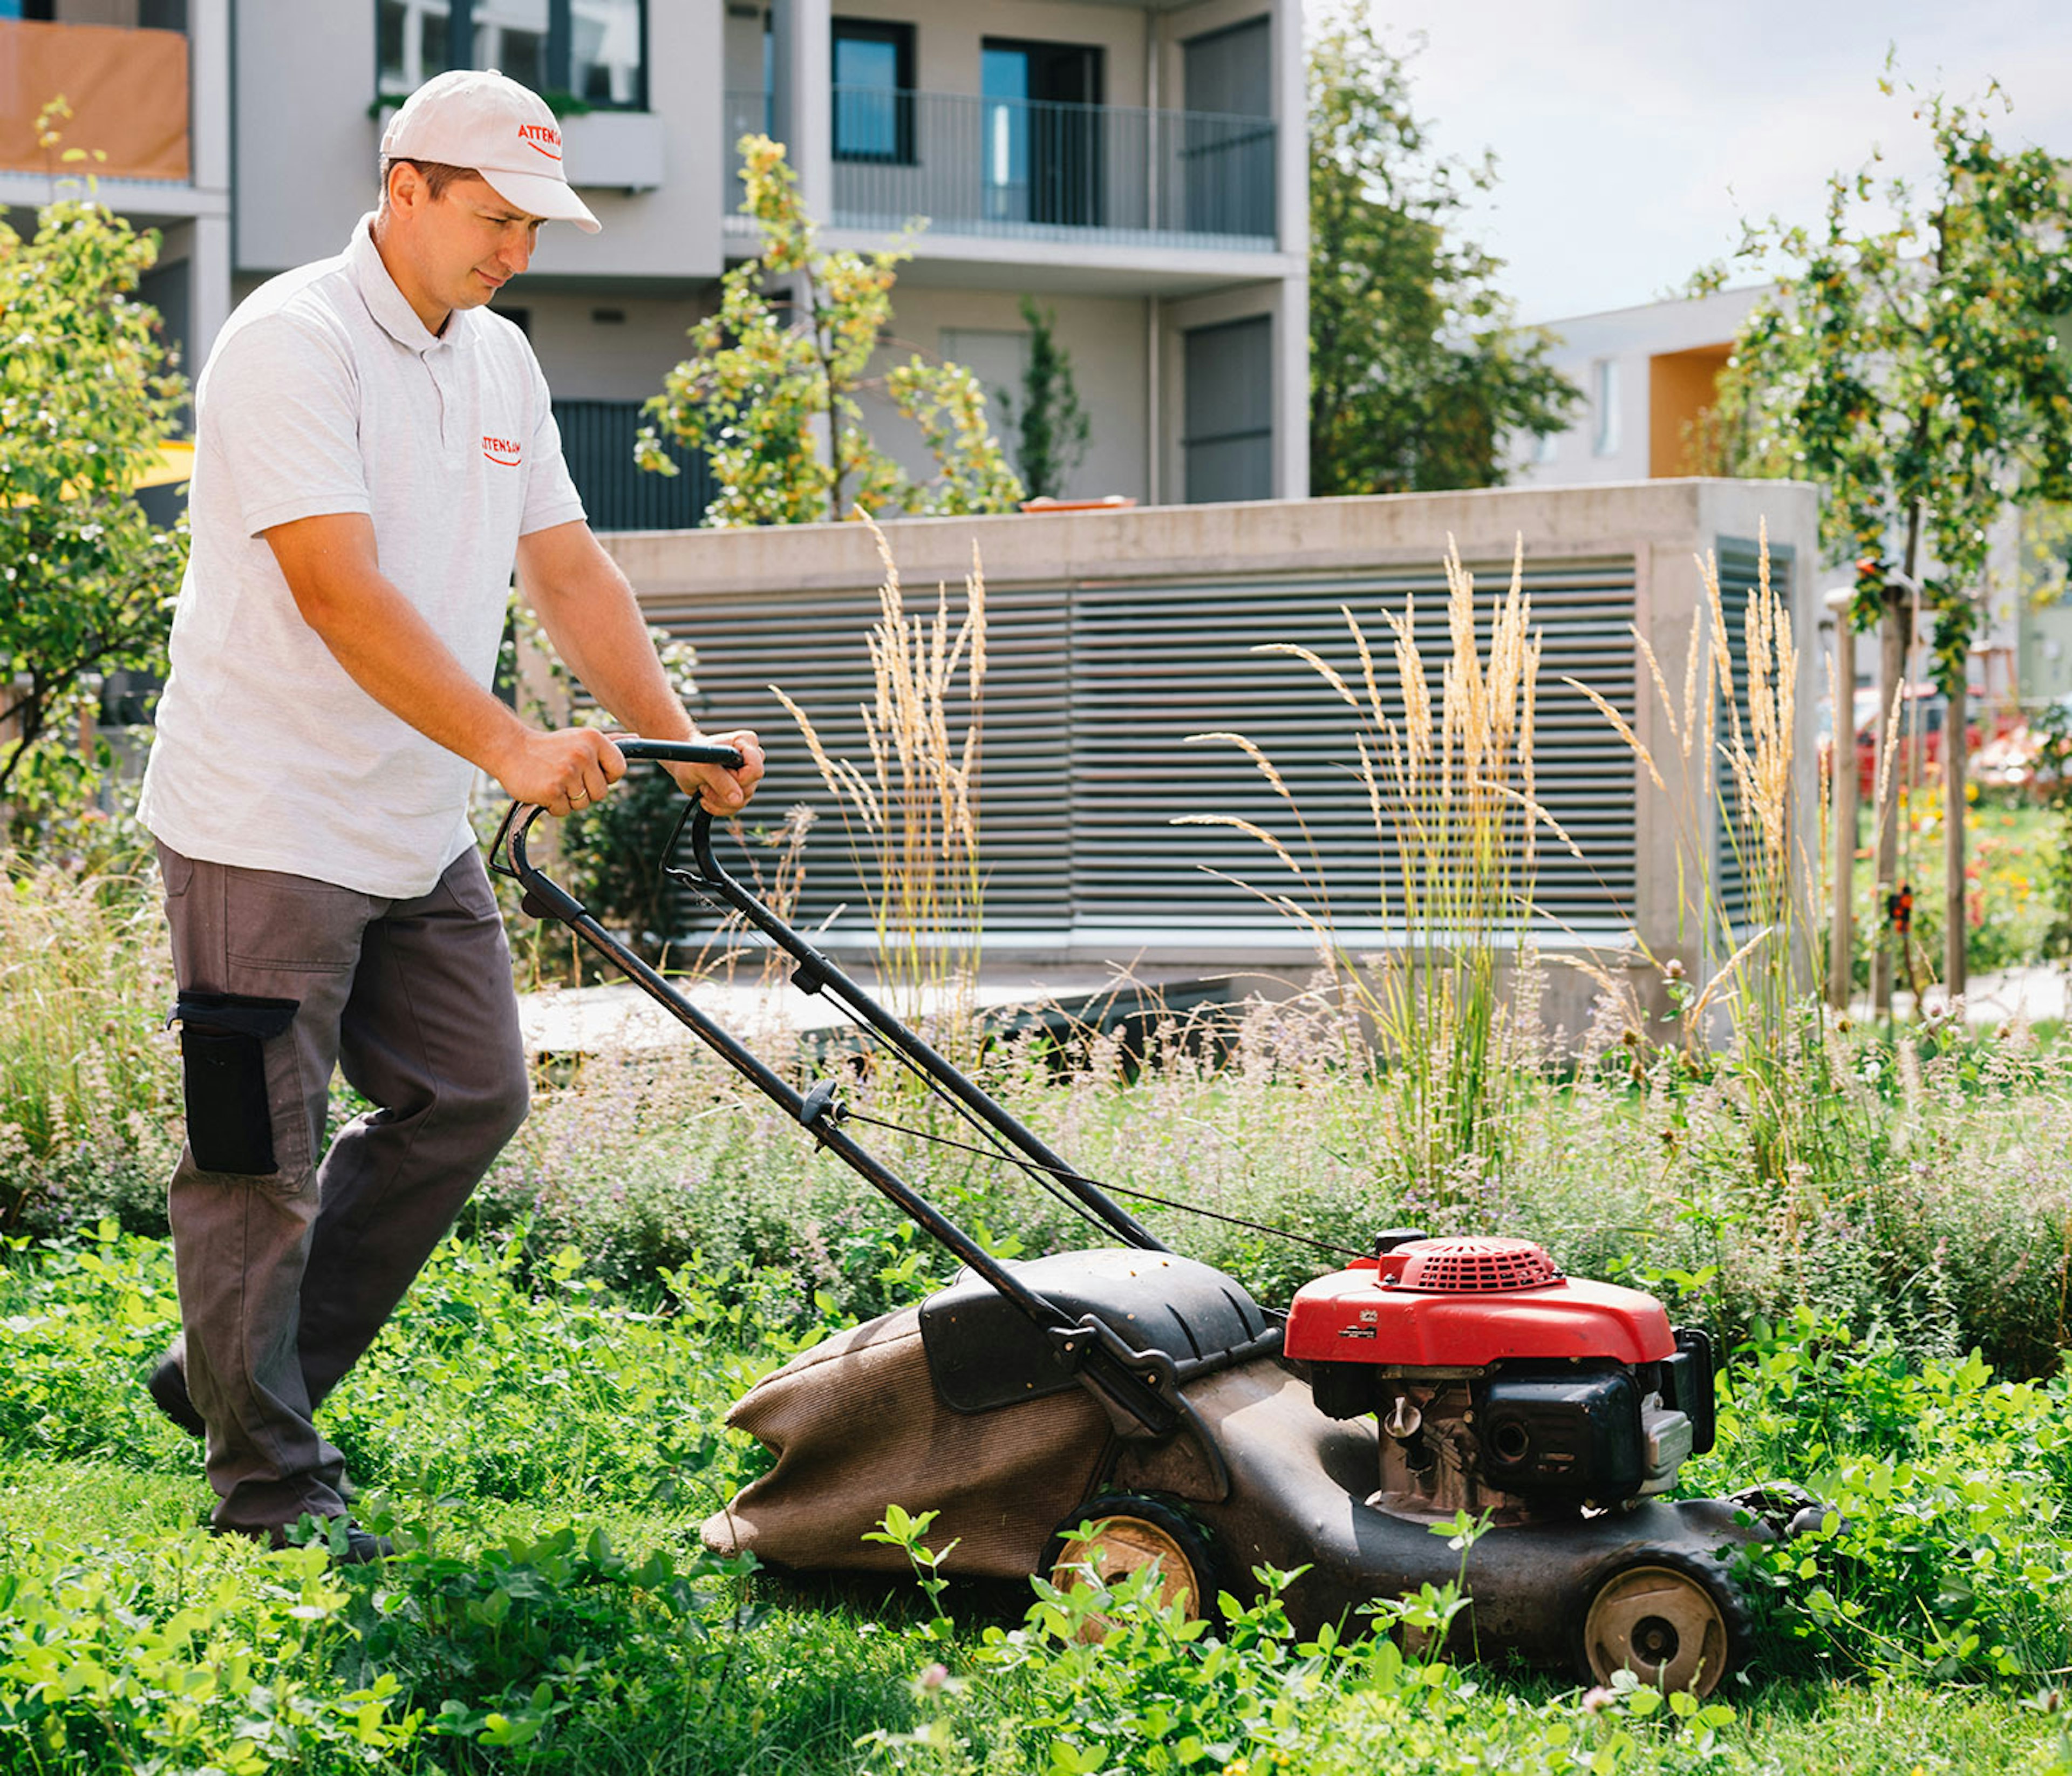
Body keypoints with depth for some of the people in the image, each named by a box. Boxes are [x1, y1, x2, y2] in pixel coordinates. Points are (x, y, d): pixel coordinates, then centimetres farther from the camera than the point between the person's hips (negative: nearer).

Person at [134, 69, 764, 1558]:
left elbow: (568, 567, 14)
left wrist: (678, 738, 3)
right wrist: (512, 747, -33)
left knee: (468, 1098, 11)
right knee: (259, 1152, -2)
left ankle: (243, 1375, 23)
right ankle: (268, 1479, 8)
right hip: (265, 822, -9)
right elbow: (340, 592, -26)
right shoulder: (293, 343, -16)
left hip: (417, 826, 9)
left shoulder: (499, 360, 12)